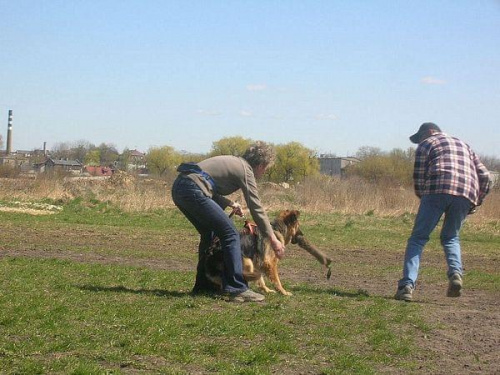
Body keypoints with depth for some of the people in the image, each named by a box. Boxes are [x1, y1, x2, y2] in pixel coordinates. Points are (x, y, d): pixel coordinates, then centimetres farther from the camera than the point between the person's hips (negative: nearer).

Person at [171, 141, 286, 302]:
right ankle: (237, 289, -12)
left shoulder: (233, 162, 26)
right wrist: (273, 239, 1)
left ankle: (202, 285, 28)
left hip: (178, 188, 10)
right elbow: (256, 208, -1)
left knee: (209, 233, 23)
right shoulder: (245, 170, 1)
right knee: (230, 235, -8)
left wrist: (229, 203, 29)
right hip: (193, 191, -10)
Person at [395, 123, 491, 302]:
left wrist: (423, 198, 22)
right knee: (451, 237, 22)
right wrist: (475, 203, 27)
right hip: (466, 194, 4)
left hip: (438, 189, -4)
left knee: (418, 238, 1)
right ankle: (456, 272, -5)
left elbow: (418, 177, 9)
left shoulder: (426, 144, 19)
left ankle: (407, 285, -11)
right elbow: (484, 176, 24)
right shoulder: (463, 145, 34)